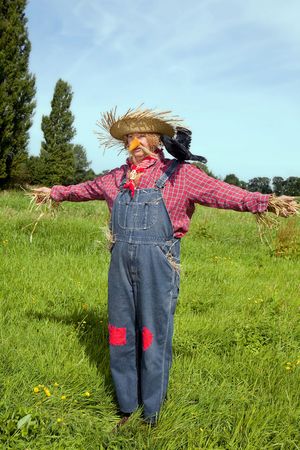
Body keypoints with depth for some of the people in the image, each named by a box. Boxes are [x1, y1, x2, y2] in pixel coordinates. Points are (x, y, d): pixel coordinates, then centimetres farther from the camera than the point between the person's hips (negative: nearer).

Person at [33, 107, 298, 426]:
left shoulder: (178, 173, -2)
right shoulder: (117, 177, 13)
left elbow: (220, 192, -11)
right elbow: (85, 189, 30)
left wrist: (265, 202, -22)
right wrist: (55, 192, 42)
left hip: (158, 265, -5)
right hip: (121, 263, 5)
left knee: (154, 336, 4)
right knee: (121, 334, 12)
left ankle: (152, 412, 24)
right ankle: (126, 405, 31)